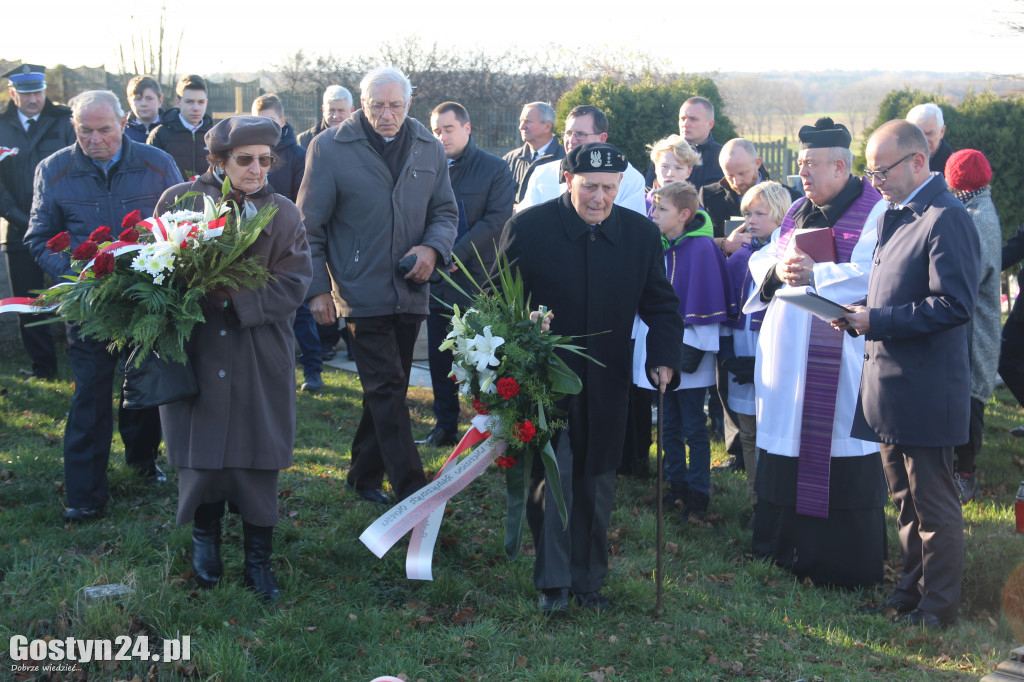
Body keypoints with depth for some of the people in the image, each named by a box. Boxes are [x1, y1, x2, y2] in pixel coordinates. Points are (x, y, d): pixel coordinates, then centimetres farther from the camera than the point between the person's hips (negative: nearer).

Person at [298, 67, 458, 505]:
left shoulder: (429, 151, 7)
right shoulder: (329, 148, -4)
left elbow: (446, 211, 16)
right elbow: (310, 225, -1)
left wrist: (433, 247, -6)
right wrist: (317, 287, -5)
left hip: (410, 291, 5)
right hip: (361, 292, -5)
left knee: (388, 389, 13)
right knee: (387, 391, -8)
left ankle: (365, 476, 28)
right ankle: (412, 489, -5)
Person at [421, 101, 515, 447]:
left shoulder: (495, 169, 0)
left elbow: (497, 219, -9)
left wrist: (456, 254, -15)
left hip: (477, 279, -4)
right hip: (436, 279, 4)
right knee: (439, 358, 8)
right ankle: (444, 428, 19)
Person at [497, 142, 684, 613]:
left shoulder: (641, 234, 0)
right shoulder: (528, 228, -8)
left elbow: (661, 305, 7)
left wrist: (664, 358, -9)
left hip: (607, 384, 3)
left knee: (597, 484, 10)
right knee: (552, 474, -7)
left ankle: (588, 579, 25)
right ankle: (552, 582, 7)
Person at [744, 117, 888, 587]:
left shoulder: (875, 212, -7)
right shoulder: (797, 212, 16)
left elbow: (873, 272, -19)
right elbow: (761, 260, 15)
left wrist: (815, 275, -20)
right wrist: (778, 269, -6)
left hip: (839, 355, -7)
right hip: (788, 351, 7)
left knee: (840, 458, -2)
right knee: (788, 451, 11)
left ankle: (846, 562, 10)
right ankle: (788, 547, 25)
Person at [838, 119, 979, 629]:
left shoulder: (946, 218, -16)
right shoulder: (895, 216, 14)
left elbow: (955, 304, -24)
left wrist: (877, 321, -21)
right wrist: (861, 314, 2)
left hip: (924, 391, -9)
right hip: (889, 390, 9)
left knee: (933, 505, 3)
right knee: (905, 501, 19)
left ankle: (938, 606, 15)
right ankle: (911, 589, 31)